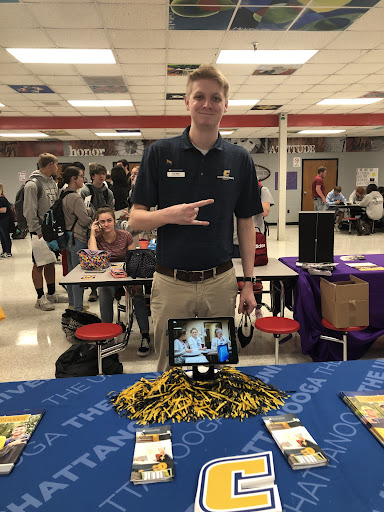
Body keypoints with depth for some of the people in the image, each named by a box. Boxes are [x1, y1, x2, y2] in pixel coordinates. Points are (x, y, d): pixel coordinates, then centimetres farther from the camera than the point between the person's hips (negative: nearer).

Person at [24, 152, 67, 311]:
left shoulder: (52, 182, 11)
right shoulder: (33, 185, -14)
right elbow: (29, 211, -16)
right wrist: (38, 231, -17)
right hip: (40, 231, -8)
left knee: (51, 262, 15)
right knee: (39, 264, 1)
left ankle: (52, 294, 26)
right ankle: (40, 298, 9)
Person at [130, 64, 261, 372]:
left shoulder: (240, 159, 3)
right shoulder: (160, 153, -3)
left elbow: (246, 224, 7)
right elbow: (136, 220, -3)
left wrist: (248, 282, 2)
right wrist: (170, 215, -23)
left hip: (221, 282, 2)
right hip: (171, 284, -1)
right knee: (171, 370, 14)